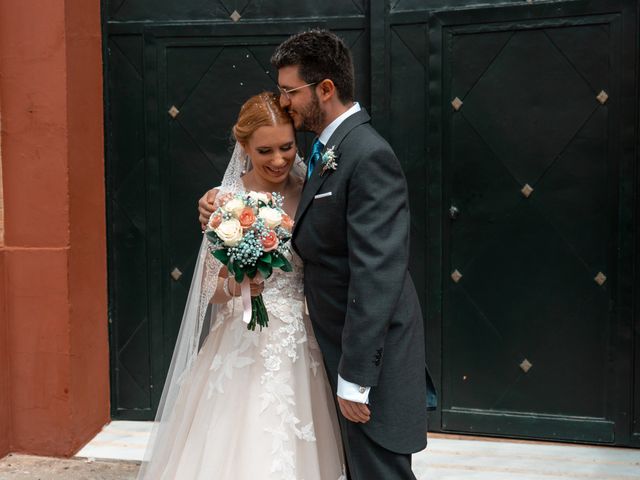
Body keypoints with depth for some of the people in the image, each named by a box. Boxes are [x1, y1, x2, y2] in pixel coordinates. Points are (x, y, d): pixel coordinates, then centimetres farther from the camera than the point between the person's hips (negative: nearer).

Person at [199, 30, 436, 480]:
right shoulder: (329, 147, 8)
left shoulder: (369, 156, -22)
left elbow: (376, 276, -26)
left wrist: (355, 375, -25)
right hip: (342, 342, 10)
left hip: (372, 355, -9)